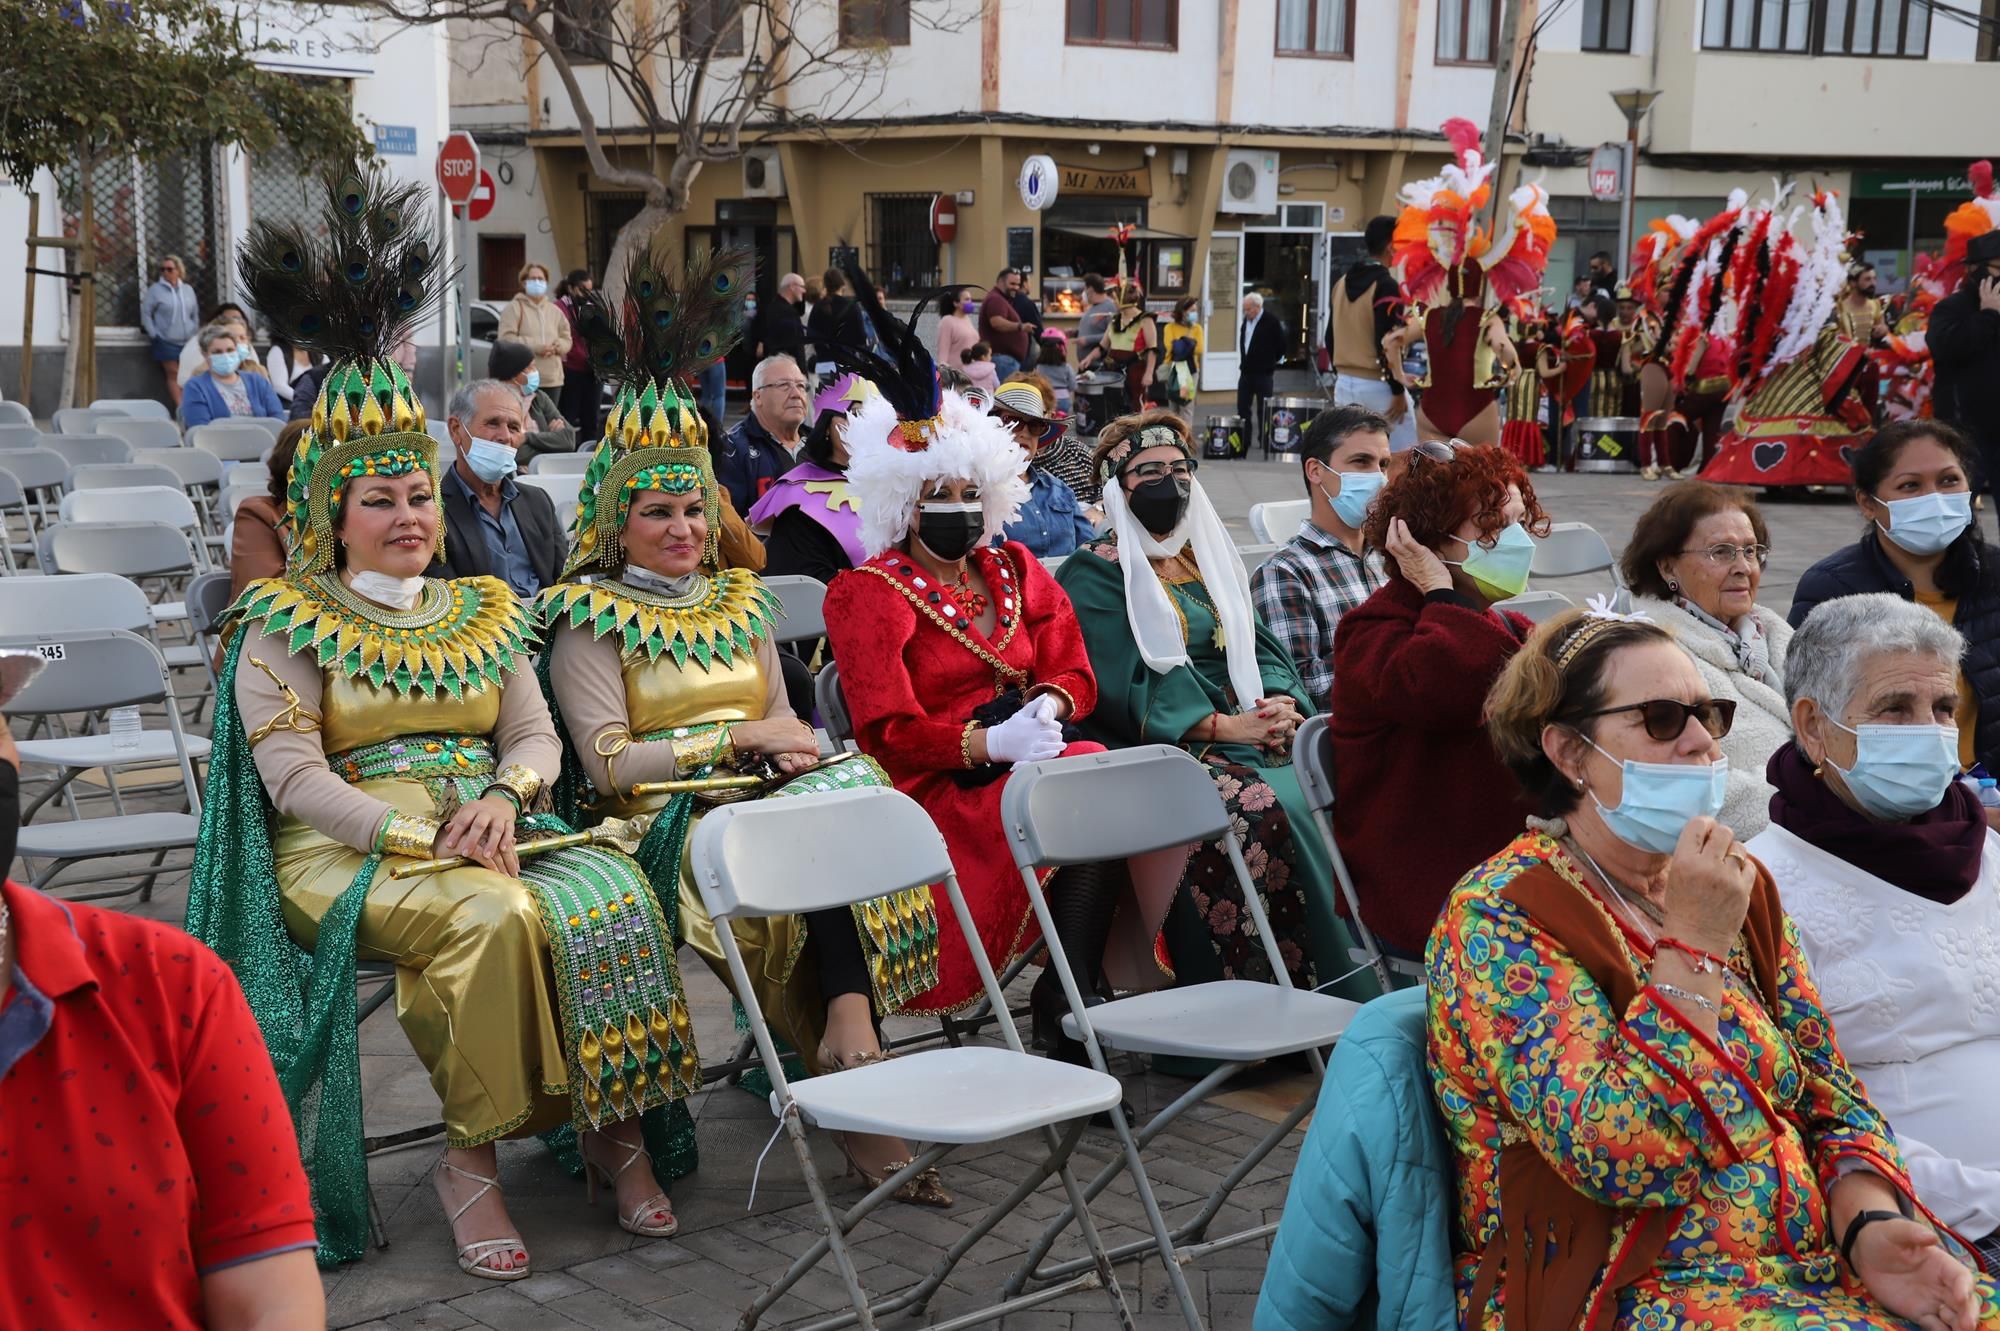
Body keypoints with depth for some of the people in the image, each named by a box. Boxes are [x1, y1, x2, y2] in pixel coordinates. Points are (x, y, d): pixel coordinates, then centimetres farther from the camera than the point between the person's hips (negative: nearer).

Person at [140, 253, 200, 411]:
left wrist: (196, 332, 9)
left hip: (189, 342, 3)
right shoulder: (155, 289, -1)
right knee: (174, 375, -6)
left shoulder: (188, 289, 10)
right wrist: (153, 334, -8)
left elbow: (195, 314, 17)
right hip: (166, 342, -3)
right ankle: (180, 409, -9)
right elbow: (145, 313, -1)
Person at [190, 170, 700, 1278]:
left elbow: (537, 735, 13)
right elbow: (295, 779, -6)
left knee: (610, 890, -27)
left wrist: (504, 797, -12)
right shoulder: (286, 624, 5)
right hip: (347, 852, -4)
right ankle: (471, 1155, -22)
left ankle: (614, 1126, -17)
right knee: (494, 916, -35)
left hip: (486, 831, 4)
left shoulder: (483, 613, 19)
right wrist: (427, 835, -17)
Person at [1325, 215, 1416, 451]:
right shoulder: (1386, 285, -14)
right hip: (1377, 387, -8)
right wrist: (1398, 390, -14)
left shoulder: (1343, 282, 11)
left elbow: (1331, 336, 16)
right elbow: (1387, 342, -19)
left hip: (1345, 384, 8)